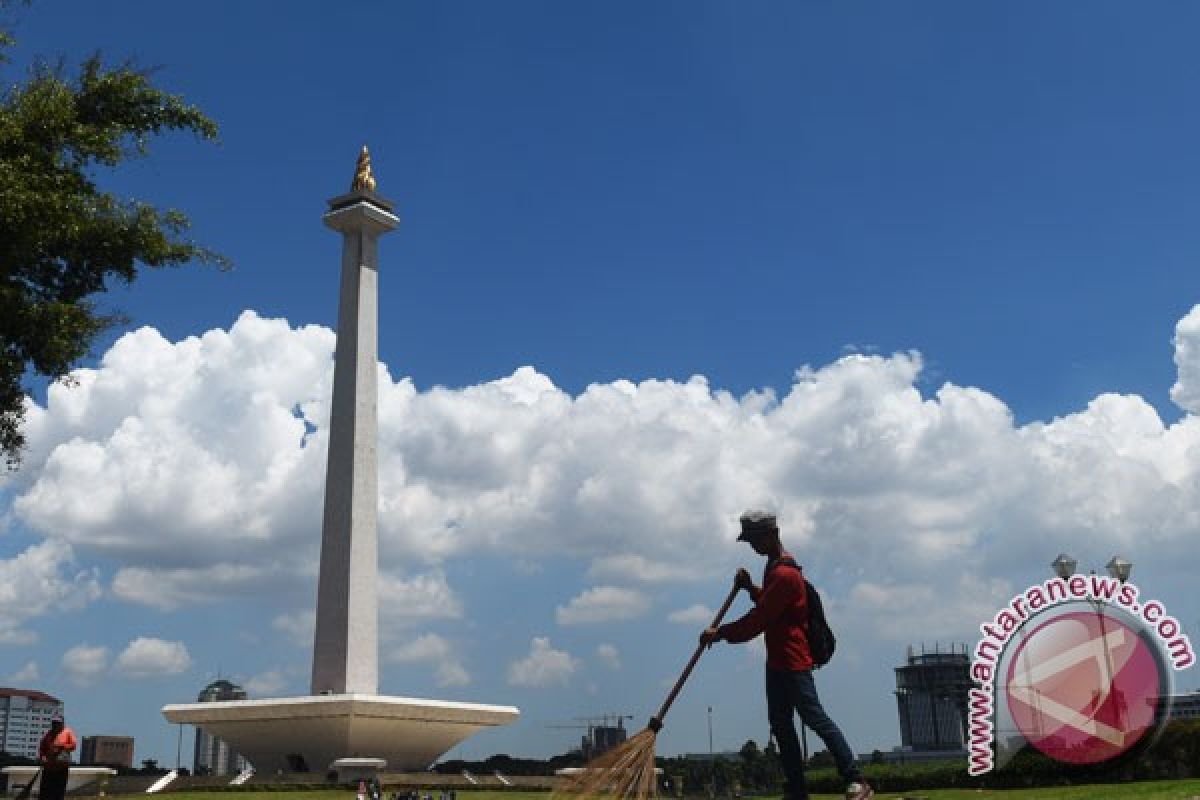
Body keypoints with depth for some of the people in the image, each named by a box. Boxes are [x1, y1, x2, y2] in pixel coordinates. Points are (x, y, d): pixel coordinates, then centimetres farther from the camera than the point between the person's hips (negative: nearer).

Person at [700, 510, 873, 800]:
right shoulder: (775, 567, 14)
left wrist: (720, 633, -14)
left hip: (793, 660, -11)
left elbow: (758, 619, -22)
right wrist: (751, 588, 5)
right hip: (777, 659, 11)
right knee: (780, 723, 11)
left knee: (815, 718, -10)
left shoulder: (784, 574, -20)